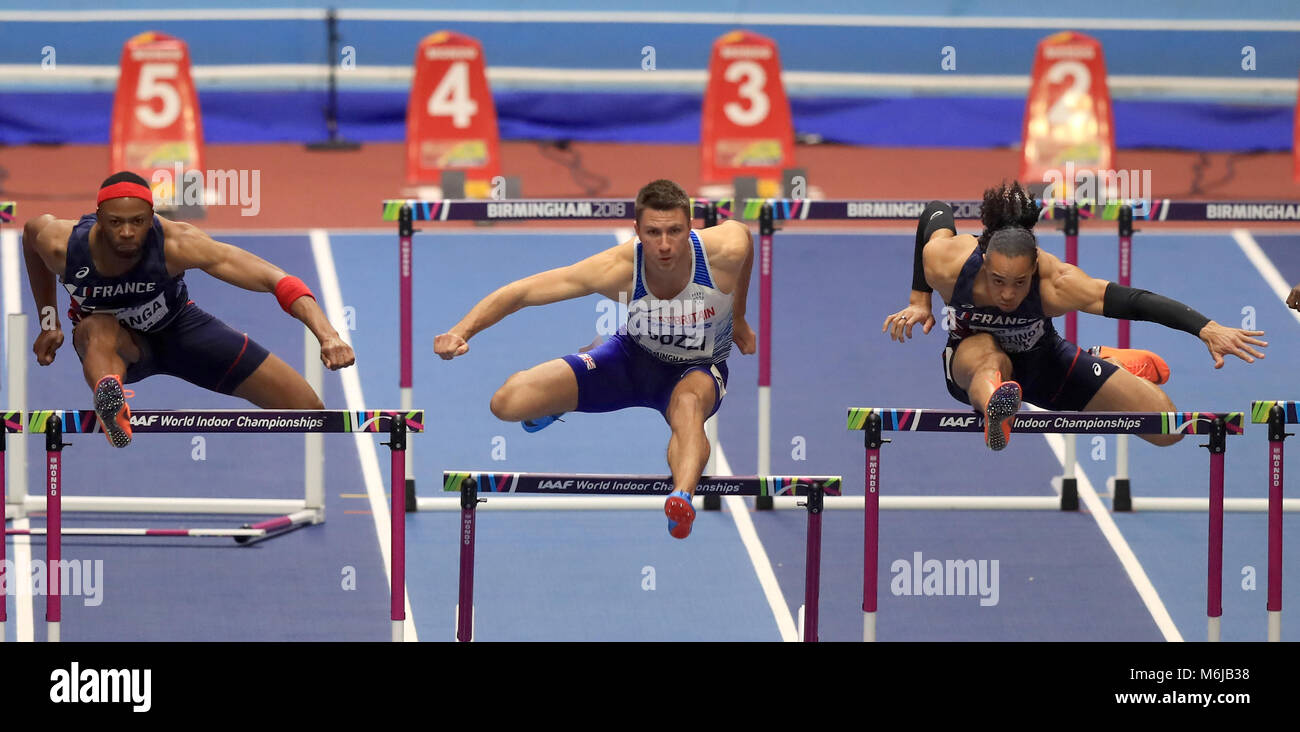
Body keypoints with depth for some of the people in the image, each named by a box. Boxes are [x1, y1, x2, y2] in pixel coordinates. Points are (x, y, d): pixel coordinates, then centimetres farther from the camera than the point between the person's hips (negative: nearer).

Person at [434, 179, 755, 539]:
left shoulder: (726, 249, -29)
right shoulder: (619, 268, -30)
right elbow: (520, 291, -26)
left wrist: (738, 318, 12)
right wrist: (462, 331, -40)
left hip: (698, 369, -2)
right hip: (634, 356, 2)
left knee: (688, 402, -42)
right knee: (508, 402, -13)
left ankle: (683, 497, -69)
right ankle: (553, 407, 25)